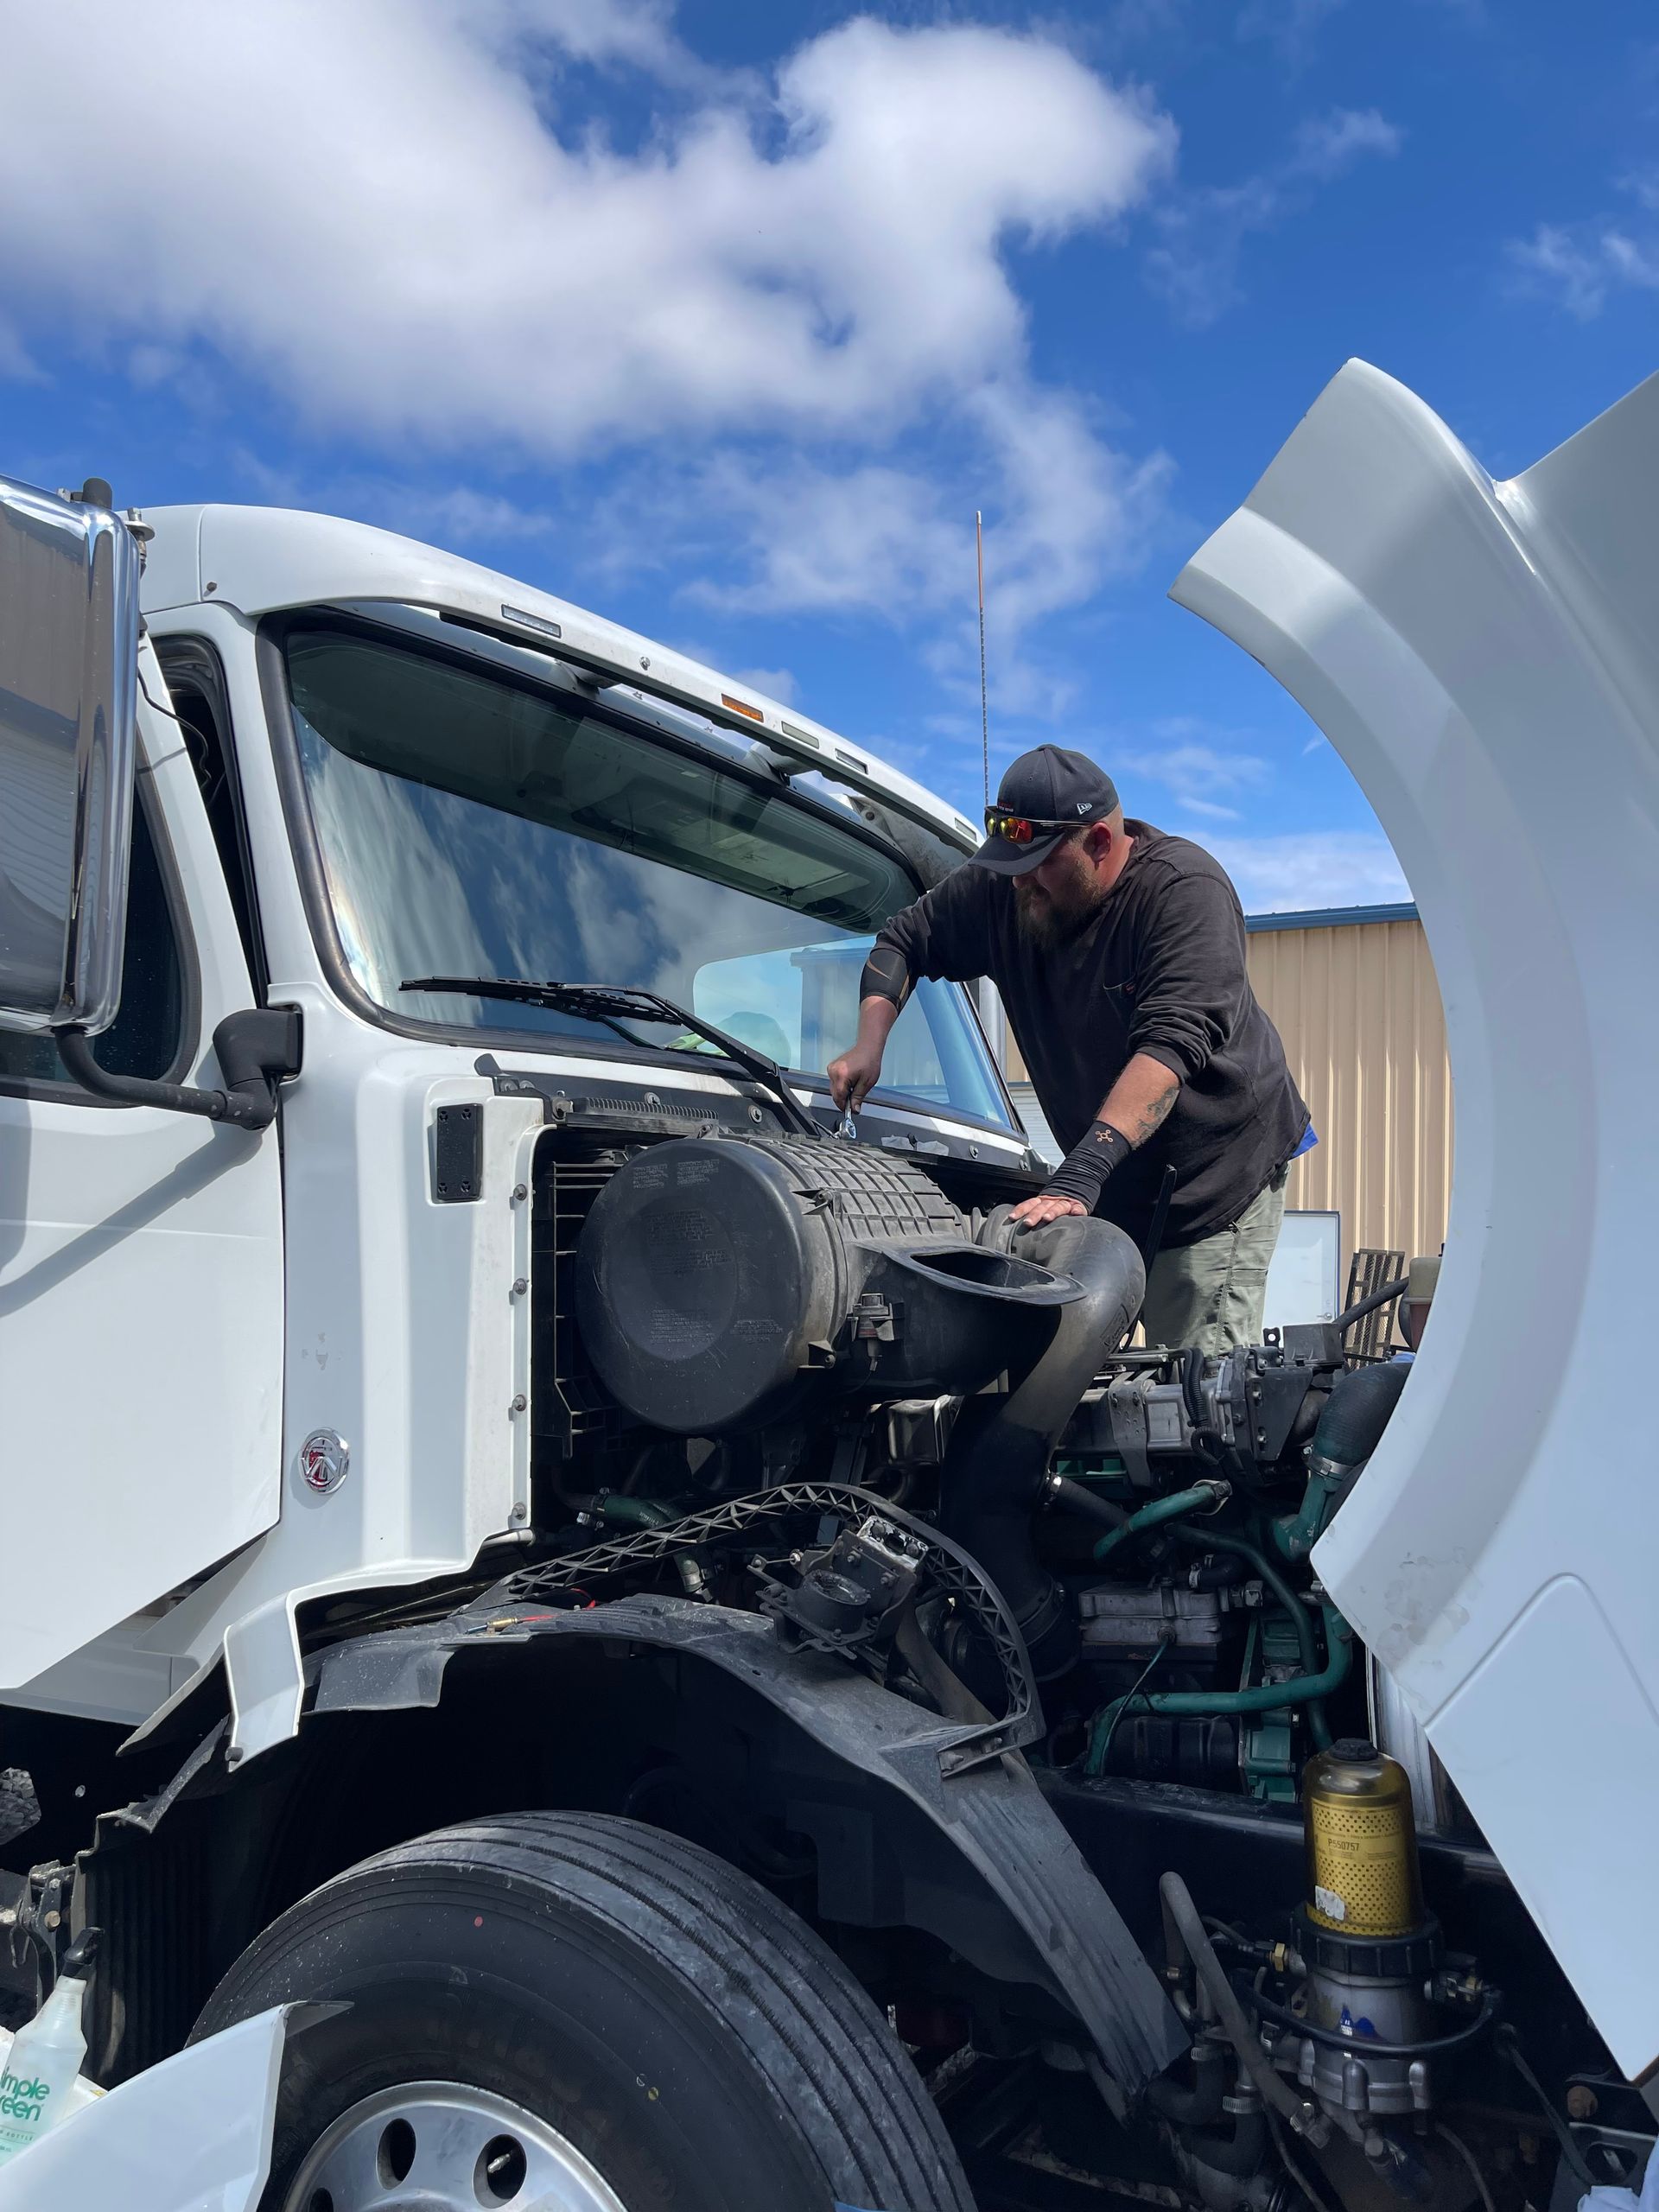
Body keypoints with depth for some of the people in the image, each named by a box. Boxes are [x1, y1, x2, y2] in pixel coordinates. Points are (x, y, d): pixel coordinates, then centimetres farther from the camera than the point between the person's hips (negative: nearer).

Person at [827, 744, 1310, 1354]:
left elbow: (1171, 1044, -34)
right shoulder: (999, 890, -4)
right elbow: (902, 941, 13)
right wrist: (868, 1046, -4)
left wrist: (1083, 1172, -43)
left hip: (1219, 1172, -6)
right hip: (1113, 1184, 6)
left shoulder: (1186, 888, -22)